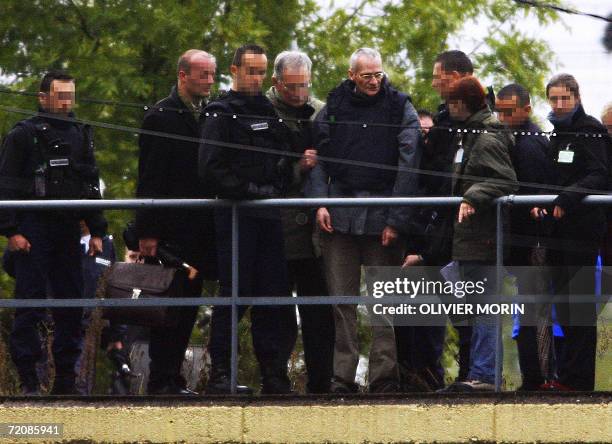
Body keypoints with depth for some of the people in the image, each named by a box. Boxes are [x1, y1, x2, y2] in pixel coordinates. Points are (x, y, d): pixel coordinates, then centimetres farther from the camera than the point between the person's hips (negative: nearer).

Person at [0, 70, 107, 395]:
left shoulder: (80, 135, 16)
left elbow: (91, 186, 22)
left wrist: (97, 231, 16)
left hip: (68, 232, 5)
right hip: (33, 230, -5)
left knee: (71, 307, 4)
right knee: (30, 306, -7)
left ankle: (66, 378, 9)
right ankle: (28, 379, -5)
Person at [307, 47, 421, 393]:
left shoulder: (400, 108, 4)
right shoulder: (334, 107, 10)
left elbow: (409, 166, -1)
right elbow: (318, 157, 11)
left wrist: (396, 219, -8)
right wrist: (320, 202, -4)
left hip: (383, 218, -2)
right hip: (339, 217, 2)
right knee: (343, 300, 0)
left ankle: (384, 375, -2)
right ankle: (342, 375, 1)